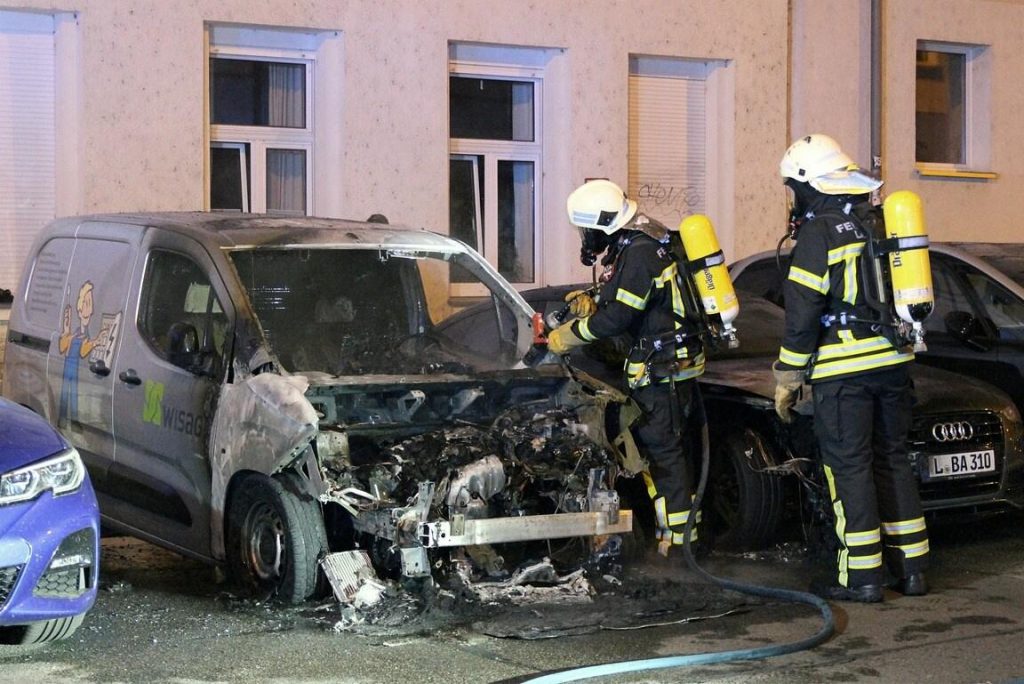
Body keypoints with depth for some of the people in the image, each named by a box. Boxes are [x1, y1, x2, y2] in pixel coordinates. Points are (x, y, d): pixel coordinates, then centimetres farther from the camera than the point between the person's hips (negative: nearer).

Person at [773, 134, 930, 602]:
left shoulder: (820, 231, -10)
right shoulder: (879, 221, 12)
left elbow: (802, 312, -12)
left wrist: (787, 378, -6)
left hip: (844, 369, -7)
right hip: (893, 361, 7)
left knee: (849, 466, -1)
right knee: (892, 460, 14)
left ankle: (861, 577, 2)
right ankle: (911, 568, 17)